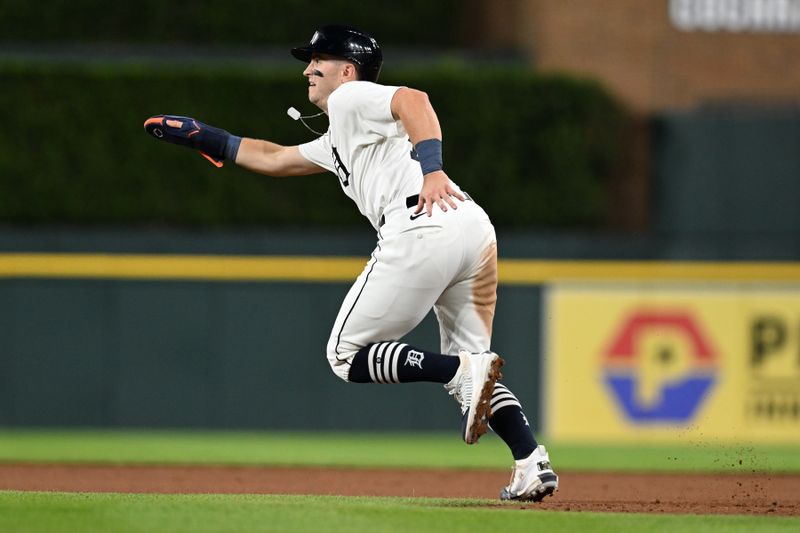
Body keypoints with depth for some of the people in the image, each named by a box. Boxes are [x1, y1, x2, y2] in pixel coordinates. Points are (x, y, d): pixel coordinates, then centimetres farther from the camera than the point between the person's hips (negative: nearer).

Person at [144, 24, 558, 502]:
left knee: (347, 354, 1)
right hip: (477, 230, 9)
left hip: (421, 230, -9)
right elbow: (275, 159, 48)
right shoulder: (337, 139, 36)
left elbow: (413, 99, -12)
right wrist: (204, 137, 49)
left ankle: (465, 371, -18)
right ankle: (534, 464, -5)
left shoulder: (350, 98, 9)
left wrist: (432, 169, -24)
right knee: (464, 365, 16)